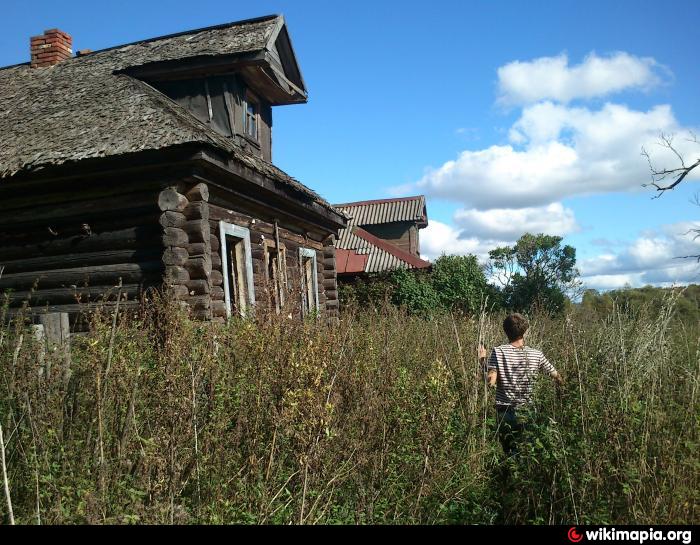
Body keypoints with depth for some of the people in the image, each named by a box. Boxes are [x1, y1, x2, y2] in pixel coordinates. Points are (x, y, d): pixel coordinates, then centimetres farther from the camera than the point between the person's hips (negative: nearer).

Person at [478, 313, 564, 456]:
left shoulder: (498, 352, -9)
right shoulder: (536, 354, -3)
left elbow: (490, 382, -16)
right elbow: (559, 380, 4)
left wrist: (483, 361, -3)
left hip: (505, 411, -1)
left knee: (510, 452, 11)